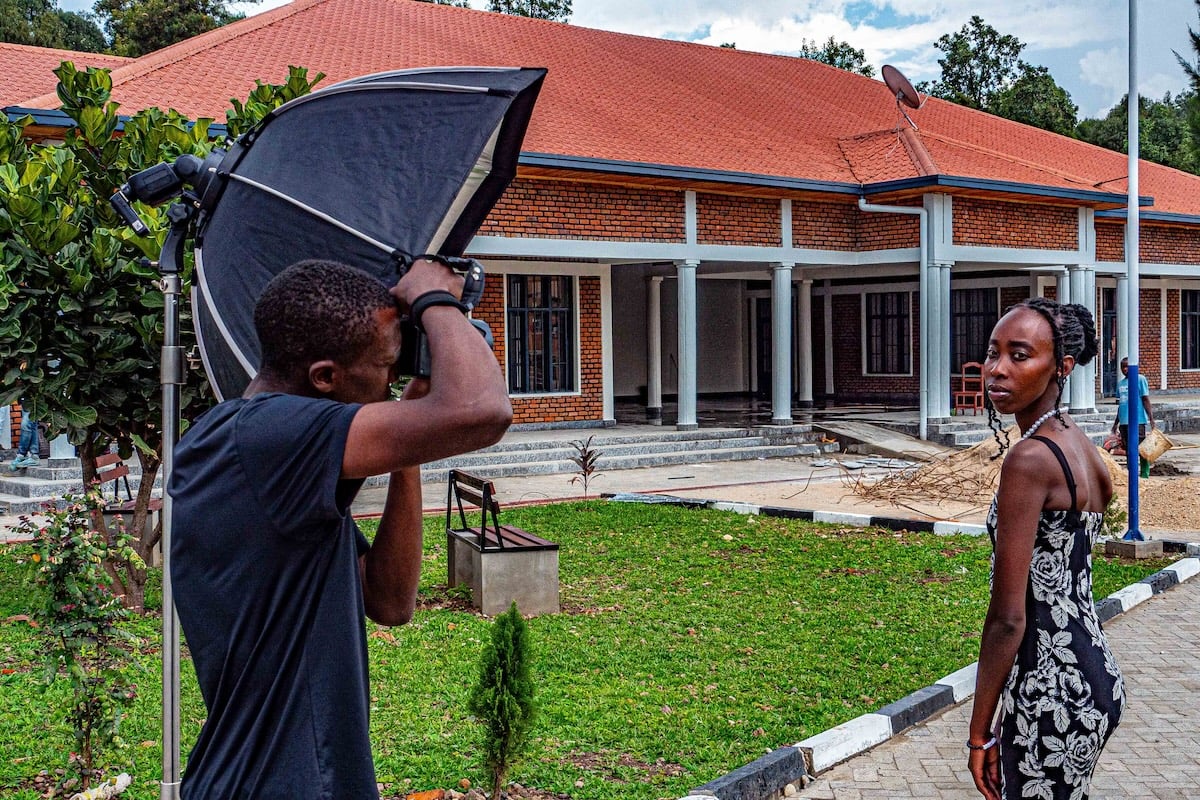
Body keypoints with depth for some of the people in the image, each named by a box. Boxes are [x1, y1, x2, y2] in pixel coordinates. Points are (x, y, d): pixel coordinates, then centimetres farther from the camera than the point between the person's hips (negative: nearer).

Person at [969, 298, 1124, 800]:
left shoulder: (1029, 460, -20)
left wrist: (980, 731, -11)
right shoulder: (1078, 441, 7)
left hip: (1052, 696, -9)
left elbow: (1008, 619, -20)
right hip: (1097, 678, 9)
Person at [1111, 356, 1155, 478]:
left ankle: (1145, 475, -1)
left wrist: (1151, 418, -13)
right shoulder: (1120, 383, 16)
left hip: (1137, 420, -7)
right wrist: (1116, 423, 25)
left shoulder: (1140, 379, -3)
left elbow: (1146, 400, -7)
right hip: (1124, 421, 7)